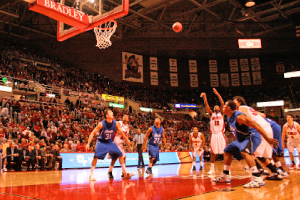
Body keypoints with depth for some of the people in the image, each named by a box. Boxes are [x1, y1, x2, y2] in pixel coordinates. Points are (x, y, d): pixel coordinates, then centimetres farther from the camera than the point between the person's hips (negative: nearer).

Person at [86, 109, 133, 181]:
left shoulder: (115, 123, -12)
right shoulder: (101, 124, -23)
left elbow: (121, 132, 5)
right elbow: (93, 133, -18)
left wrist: (127, 140, 11)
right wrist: (88, 143, -25)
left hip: (110, 142, 4)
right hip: (101, 142, -4)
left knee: (120, 154, -2)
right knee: (96, 156, -20)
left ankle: (125, 171, 9)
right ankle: (91, 174, -6)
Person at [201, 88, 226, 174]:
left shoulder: (221, 114, 11)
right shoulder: (211, 114, 14)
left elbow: (222, 104, -3)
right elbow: (207, 106, 1)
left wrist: (218, 94, -14)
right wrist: (204, 97, -13)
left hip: (220, 134, -2)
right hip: (213, 135, 2)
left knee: (225, 151, -3)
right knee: (212, 152, 4)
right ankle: (212, 169, 12)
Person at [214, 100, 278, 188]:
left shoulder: (239, 117, -27)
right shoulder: (229, 118, 4)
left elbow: (255, 125, -31)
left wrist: (267, 139, -35)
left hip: (252, 137, -11)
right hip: (242, 139, 11)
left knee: (244, 151, -37)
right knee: (227, 151, 15)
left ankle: (257, 179, -39)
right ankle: (225, 176, 23)